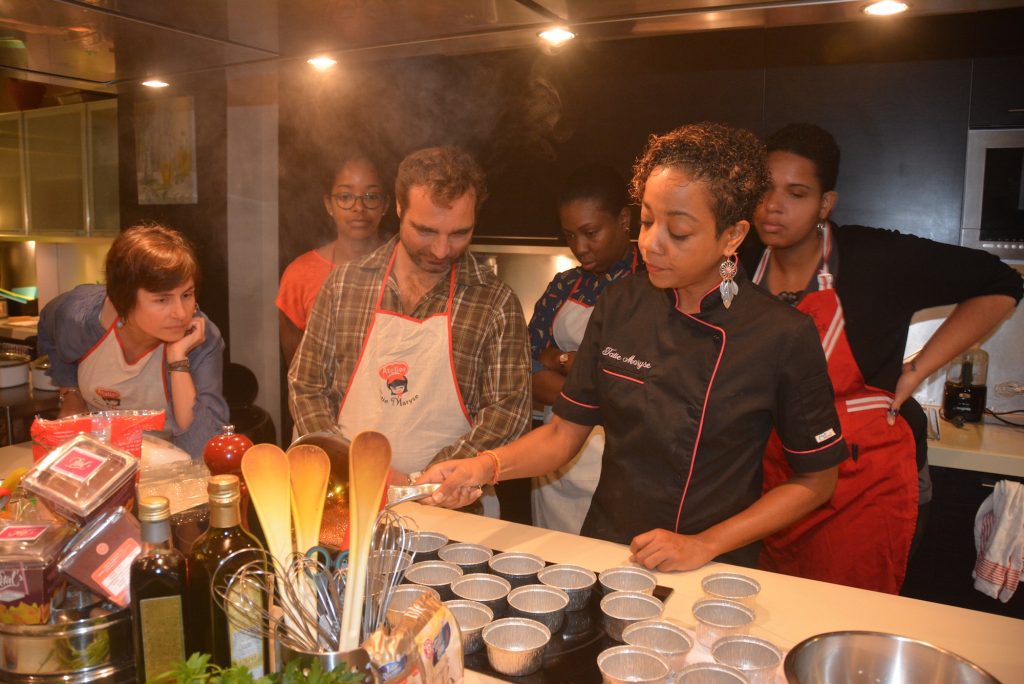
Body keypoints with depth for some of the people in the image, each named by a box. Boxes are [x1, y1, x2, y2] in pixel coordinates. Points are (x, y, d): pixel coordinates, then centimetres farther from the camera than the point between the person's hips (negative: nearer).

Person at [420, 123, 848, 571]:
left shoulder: (784, 337, -11)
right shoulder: (620, 306, -1)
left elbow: (816, 479, -2)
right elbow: (565, 432, 3)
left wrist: (705, 545, -9)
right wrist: (488, 465, -14)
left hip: (715, 572, -2)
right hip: (603, 551, 2)